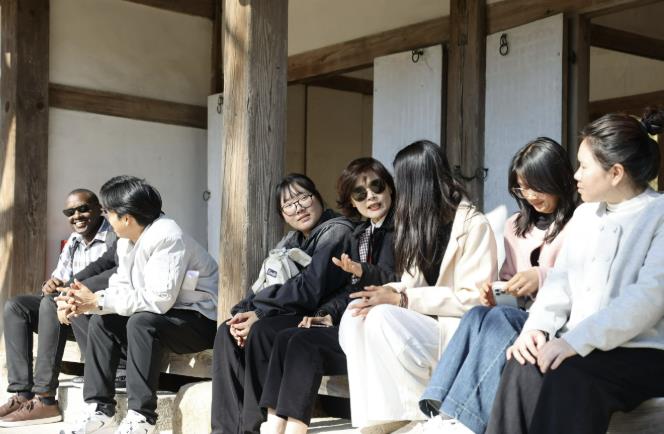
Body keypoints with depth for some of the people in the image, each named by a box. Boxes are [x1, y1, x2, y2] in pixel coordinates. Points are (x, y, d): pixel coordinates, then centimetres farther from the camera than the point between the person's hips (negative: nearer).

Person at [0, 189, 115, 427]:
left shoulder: (115, 237, -10)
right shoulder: (73, 241, 15)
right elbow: (59, 278, 14)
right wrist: (51, 285, -12)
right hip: (72, 311, 9)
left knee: (53, 302, -30)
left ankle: (45, 399, -28)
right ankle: (22, 394, -14)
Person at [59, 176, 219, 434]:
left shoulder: (168, 238, -23)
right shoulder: (127, 241, 5)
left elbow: (159, 300, -30)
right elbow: (121, 287, 5)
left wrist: (98, 301, -25)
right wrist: (89, 302, -16)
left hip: (200, 319, -9)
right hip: (160, 316, 9)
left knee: (141, 322, -32)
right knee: (101, 321, 0)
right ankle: (99, 408, 0)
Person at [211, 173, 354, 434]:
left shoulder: (336, 231, -8)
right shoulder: (290, 241, 19)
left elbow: (309, 288, -19)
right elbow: (263, 283, 12)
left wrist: (260, 314, -18)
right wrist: (243, 313, -10)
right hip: (293, 315, 8)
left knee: (261, 332, -31)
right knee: (226, 332, -10)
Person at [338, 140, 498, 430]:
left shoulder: (474, 225, -9)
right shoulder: (423, 222, 16)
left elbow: (473, 299, -16)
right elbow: (415, 284, 12)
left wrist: (403, 299, -19)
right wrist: (392, 293, -12)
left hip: (459, 332, -7)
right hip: (425, 324, 7)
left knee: (383, 318, -30)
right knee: (357, 314, -18)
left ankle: (417, 412, -14)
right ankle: (379, 412, -18)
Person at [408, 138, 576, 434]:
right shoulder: (515, 226, 21)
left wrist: (543, 278, -20)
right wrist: (497, 293, -2)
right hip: (523, 317, 5)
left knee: (498, 318, -32)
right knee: (478, 314, -27)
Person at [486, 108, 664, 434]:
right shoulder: (584, 214, 18)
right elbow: (561, 279, 14)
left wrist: (576, 341, -26)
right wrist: (537, 327, -7)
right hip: (576, 347, 6)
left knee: (559, 379, -32)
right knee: (524, 370, -25)